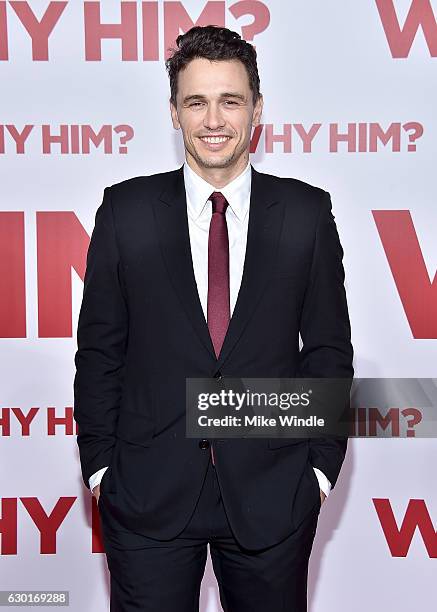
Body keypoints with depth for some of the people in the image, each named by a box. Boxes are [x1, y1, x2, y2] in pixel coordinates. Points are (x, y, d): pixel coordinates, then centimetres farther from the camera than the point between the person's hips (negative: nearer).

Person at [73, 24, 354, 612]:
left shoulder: (307, 212, 0)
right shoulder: (126, 210, 0)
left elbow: (328, 348, 3)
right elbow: (99, 348, 2)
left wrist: (322, 464, 1)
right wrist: (99, 464, 1)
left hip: (273, 495, 1)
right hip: (149, 495, 0)